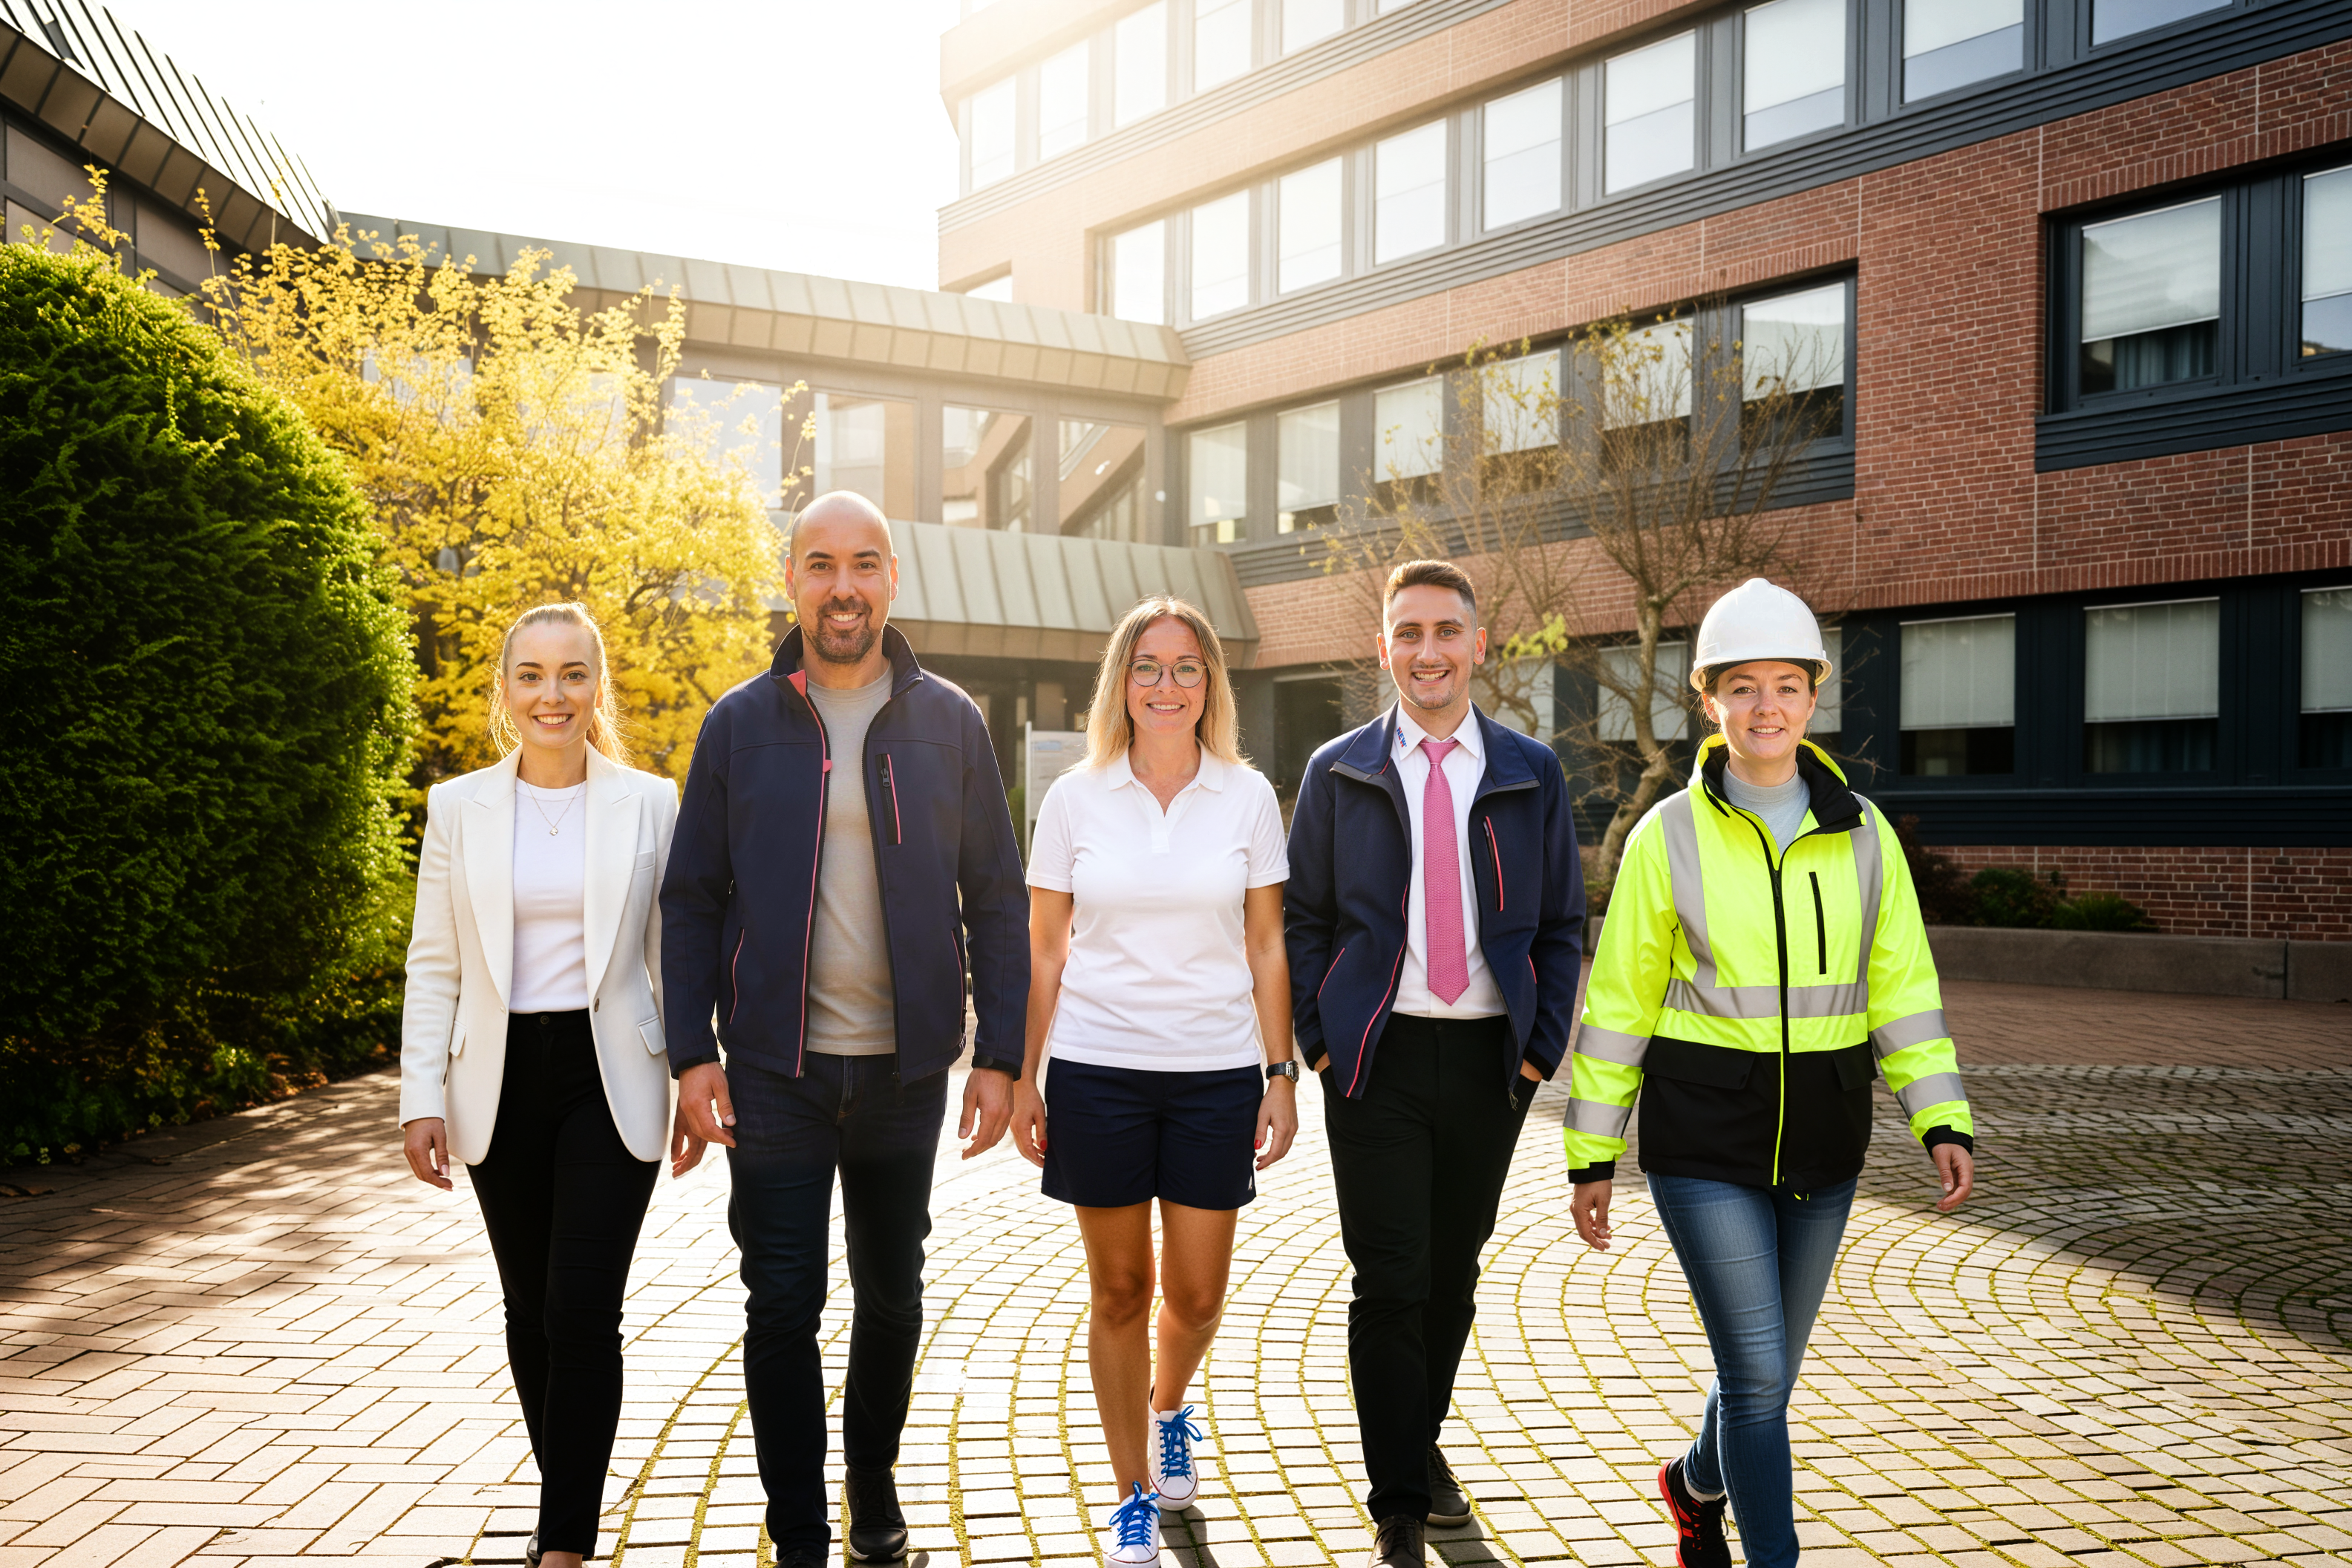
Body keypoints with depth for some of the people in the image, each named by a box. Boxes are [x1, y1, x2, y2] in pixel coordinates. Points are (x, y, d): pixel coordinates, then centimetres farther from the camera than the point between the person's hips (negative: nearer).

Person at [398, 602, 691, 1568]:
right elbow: (434, 964, 4)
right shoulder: (458, 807, 3)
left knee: (584, 1312, -7)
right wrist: (423, 1098, -1)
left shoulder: (649, 803, -1)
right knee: (530, 1308, 13)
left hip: (610, 1081, -2)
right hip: (503, 1084, 2)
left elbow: (671, 954, 3)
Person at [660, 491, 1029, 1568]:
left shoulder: (947, 722, 1)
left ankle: (873, 1473, 39)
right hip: (775, 1069, -1)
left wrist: (999, 1053, -3)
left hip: (905, 1065, 1)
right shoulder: (739, 725, 1)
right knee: (783, 1304, 2)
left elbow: (996, 898, 3)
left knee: (891, 1293, 15)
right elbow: (692, 899, 2)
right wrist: (692, 1051, -6)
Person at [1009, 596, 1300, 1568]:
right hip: (1098, 1069, 0)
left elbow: (1266, 949, 5)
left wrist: (1281, 1074, 1)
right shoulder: (1076, 799, 1)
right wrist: (1022, 1078, 2)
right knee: (1119, 1290, 7)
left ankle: (1168, 1408, 42)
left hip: (1216, 1072, 1)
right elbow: (1045, 952, 4)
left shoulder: (1248, 797, 2)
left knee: (1197, 1293, 7)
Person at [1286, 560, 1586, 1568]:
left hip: (1490, 1058, 2)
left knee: (1454, 1274, 14)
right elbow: (1302, 919, 6)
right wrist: (1319, 1040, -4)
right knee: (1390, 1285, -4)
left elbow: (1561, 927, 8)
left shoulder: (1531, 776, 6)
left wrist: (1542, 1048, -1)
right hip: (1378, 1058, -2)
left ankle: (1422, 1441, 37)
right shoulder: (1339, 773, 4)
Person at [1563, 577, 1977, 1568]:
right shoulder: (1669, 836, -5)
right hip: (1705, 1134, -3)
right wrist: (1590, 1156, -1)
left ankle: (1696, 1483, 46)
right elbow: (1619, 1002, -2)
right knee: (1759, 1372, -8)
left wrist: (1944, 1123, -8)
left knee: (1769, 1365, 16)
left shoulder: (1862, 834, 2)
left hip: (1822, 1133, 4)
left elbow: (1903, 990, 4)